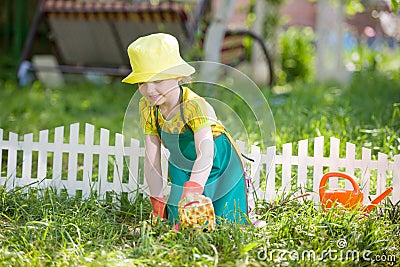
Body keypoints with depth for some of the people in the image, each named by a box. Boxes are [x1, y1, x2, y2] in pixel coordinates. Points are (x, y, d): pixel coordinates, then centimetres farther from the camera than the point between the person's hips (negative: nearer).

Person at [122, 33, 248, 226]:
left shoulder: (194, 105, -32)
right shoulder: (147, 108, -13)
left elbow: (206, 156, -46)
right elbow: (151, 159, -10)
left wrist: (191, 191, -59)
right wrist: (158, 202, -12)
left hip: (219, 171, -5)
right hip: (183, 173, 5)